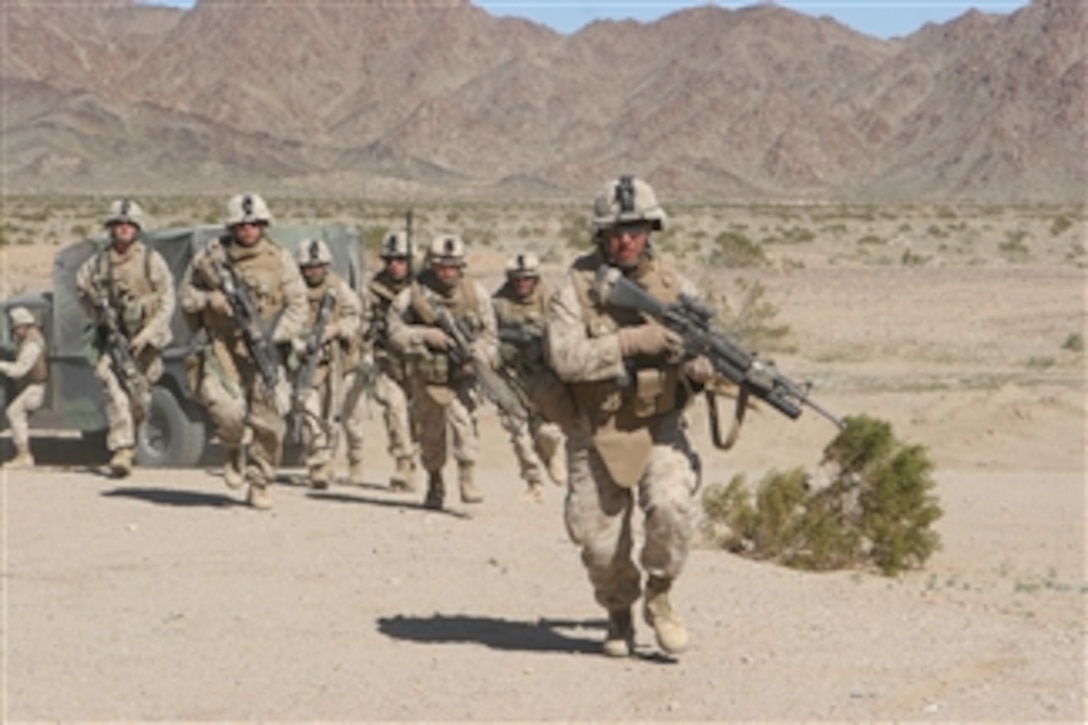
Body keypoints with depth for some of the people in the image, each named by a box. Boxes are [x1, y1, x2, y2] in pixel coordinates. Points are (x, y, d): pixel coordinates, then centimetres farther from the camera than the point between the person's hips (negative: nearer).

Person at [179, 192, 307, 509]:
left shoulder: (279, 260, 1)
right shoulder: (211, 257, 2)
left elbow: (297, 306, 1)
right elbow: (186, 293, 13)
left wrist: (272, 334, -14)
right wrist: (208, 299, -9)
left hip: (263, 351, 1)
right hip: (222, 347, -1)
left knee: (269, 423, -3)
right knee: (227, 409, -20)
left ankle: (259, 485, 14)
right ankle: (236, 452, 13)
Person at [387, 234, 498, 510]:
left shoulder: (475, 294, -5)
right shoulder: (413, 295, -11)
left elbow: (489, 334, 0)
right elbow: (395, 331, -6)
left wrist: (477, 356, -19)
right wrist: (425, 335, -22)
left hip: (462, 376, 0)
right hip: (428, 379, 0)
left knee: (464, 419, -23)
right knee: (430, 435, 11)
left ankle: (468, 482, -17)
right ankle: (434, 485, 33)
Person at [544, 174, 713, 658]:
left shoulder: (673, 286, 1)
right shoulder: (577, 287, -8)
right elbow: (563, 356, -20)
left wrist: (700, 367, -16)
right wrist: (629, 341, -27)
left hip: (659, 426, 1)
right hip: (595, 432, -1)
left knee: (672, 506, -23)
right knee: (598, 536, 1)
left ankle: (659, 596, 3)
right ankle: (619, 613, 30)